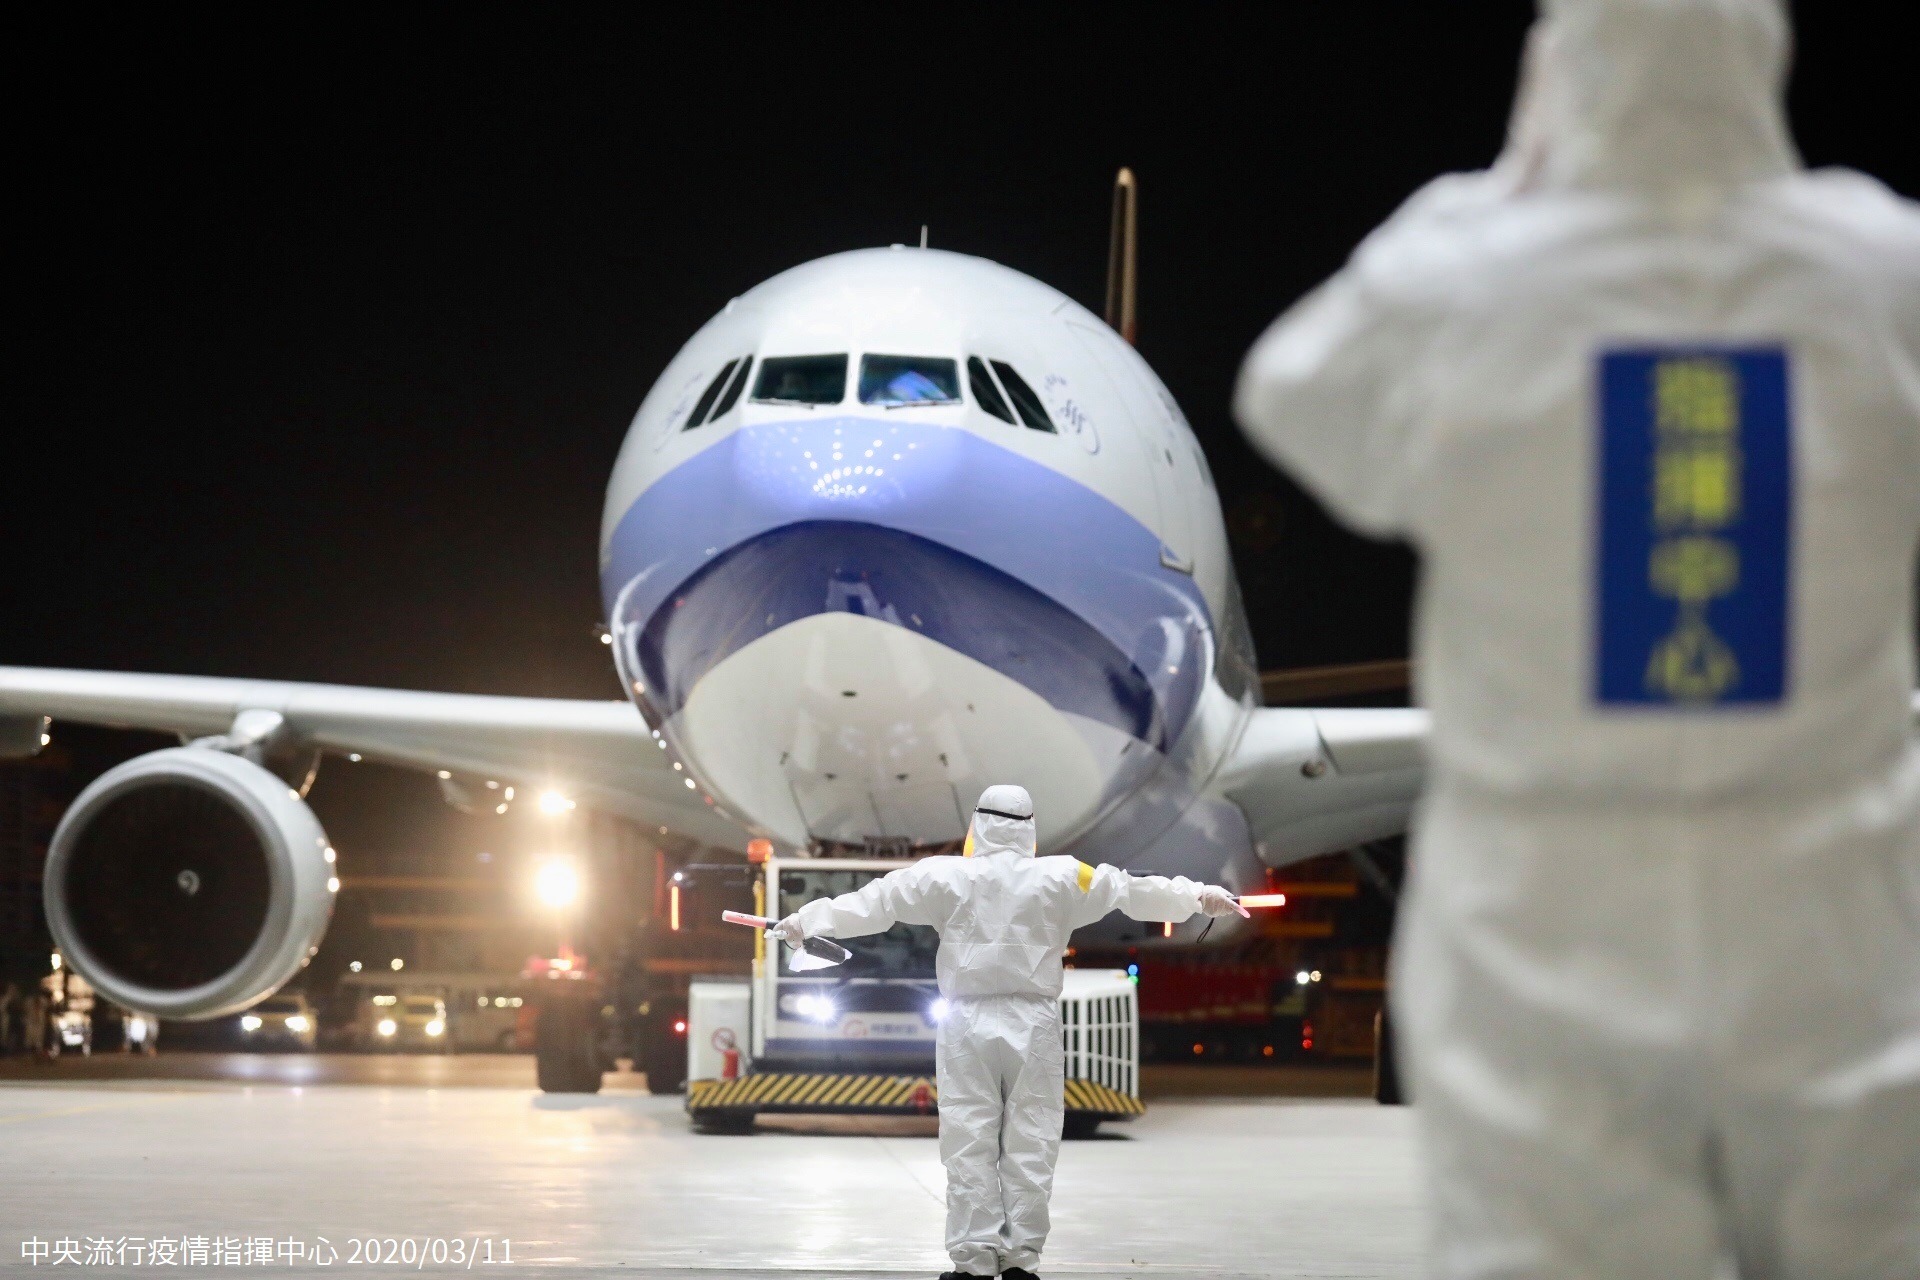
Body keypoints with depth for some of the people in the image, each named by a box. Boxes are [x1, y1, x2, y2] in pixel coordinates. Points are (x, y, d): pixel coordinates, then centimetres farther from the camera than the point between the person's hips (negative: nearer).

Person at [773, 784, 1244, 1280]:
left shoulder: (945, 878, -3)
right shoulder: (1060, 879, -2)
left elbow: (874, 902, 1)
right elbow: (1132, 891, 6)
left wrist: (807, 919, 11)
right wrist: (1198, 896, 19)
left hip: (968, 1025, 0)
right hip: (1033, 1027, 0)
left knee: (970, 1147, 2)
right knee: (1029, 1147, 5)